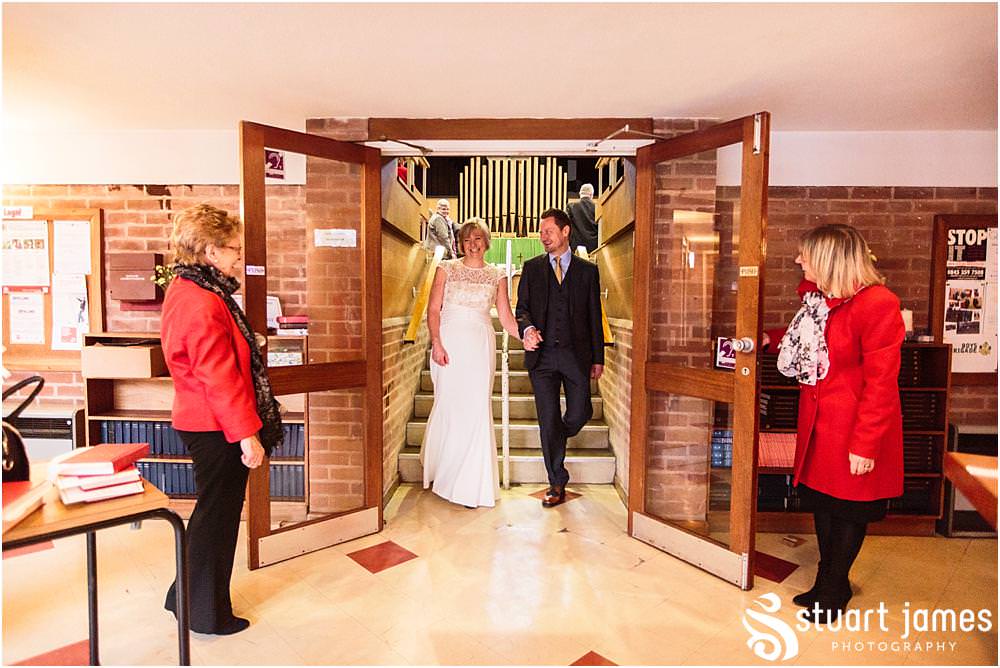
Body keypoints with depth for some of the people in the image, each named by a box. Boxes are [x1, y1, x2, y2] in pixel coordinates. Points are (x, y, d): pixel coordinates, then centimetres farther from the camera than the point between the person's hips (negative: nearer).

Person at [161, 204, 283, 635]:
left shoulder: (185, 289, 10)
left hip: (199, 421, 10)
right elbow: (220, 378, -25)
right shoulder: (204, 304, -23)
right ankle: (207, 614, 25)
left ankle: (186, 598, 40)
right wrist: (247, 434, -21)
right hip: (217, 428, -10)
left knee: (212, 511, 23)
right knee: (217, 516, 6)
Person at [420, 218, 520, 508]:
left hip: (481, 345, 1)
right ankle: (444, 473, 22)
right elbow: (433, 309, 1)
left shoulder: (497, 275, 11)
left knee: (477, 409, 0)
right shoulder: (447, 268, 6)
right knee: (449, 406, 0)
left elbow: (506, 317, 8)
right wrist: (436, 343, -12)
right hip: (450, 343, -1)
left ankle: (473, 484, 14)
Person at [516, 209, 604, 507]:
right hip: (542, 355, 0)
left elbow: (594, 316, 7)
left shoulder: (588, 270, 8)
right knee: (548, 421, 2)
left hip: (576, 354, 0)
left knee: (580, 413, 2)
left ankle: (556, 440, 38)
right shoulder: (532, 268, 9)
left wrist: (598, 358, 4)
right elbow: (522, 307, 6)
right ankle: (557, 484, 15)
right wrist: (527, 329, -17)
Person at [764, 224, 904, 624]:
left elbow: (881, 382, -21)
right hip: (818, 423, 8)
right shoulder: (820, 298, 6)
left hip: (852, 427, -8)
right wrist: (772, 338, 14)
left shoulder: (877, 304, -20)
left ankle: (832, 592, 27)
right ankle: (829, 583, 36)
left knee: (848, 511, 9)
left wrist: (865, 445, -20)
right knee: (821, 502, 18)